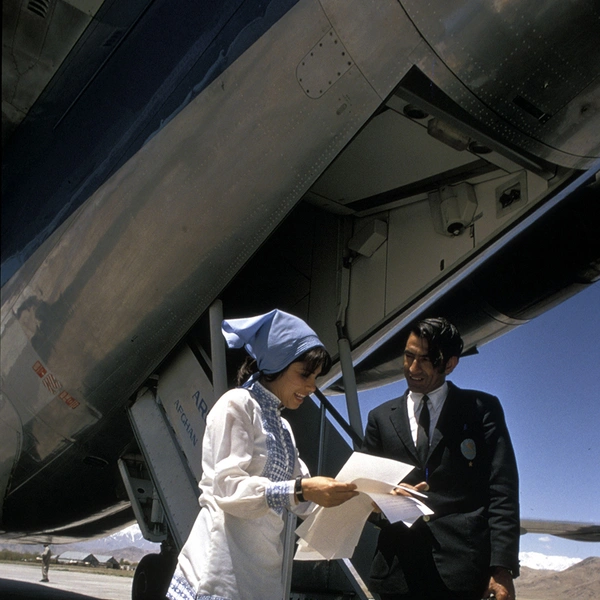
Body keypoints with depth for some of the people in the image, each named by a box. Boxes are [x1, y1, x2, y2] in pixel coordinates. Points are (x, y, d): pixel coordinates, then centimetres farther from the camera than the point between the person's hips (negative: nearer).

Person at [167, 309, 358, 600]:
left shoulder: (282, 426, 17)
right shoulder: (236, 405, -8)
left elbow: (300, 501, 13)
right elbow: (228, 488, -19)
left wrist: (342, 493, -3)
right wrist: (301, 489, -27)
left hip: (263, 563, 8)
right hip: (225, 563, -8)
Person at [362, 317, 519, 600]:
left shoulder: (482, 409, 4)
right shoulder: (381, 417, 13)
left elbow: (501, 492, -2)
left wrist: (502, 568, -11)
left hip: (464, 567, -2)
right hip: (399, 569, 3)